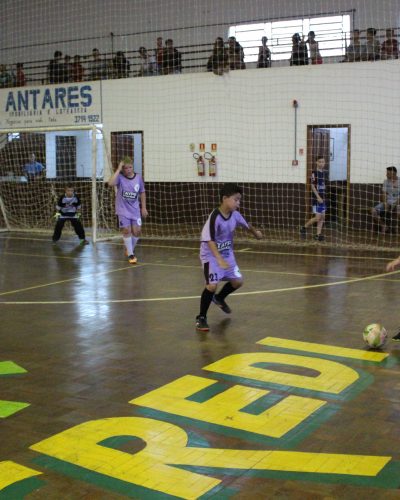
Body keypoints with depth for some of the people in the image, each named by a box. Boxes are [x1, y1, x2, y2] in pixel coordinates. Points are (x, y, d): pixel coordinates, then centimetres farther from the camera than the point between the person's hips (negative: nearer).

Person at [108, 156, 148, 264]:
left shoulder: (138, 177, -2)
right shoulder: (120, 177, -11)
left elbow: (142, 193, 10)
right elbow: (110, 183, -33)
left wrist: (144, 208, 10)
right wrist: (118, 169, -28)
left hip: (135, 209, 3)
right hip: (123, 210, -3)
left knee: (137, 231, 2)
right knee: (126, 230, -7)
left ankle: (130, 249, 29)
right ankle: (130, 255, 6)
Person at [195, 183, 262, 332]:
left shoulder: (235, 215, -6)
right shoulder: (215, 217, -26)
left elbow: (246, 225, 17)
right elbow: (209, 240, -31)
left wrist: (256, 233, 31)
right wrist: (219, 259, -41)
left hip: (227, 254, 7)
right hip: (211, 255, -7)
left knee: (237, 281, 9)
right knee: (212, 285, -20)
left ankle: (219, 298, 39)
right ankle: (201, 318, -3)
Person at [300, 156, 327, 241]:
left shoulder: (324, 173, 11)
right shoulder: (314, 173, -10)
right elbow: (312, 186, -14)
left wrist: (324, 197, 16)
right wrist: (318, 197, -20)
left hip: (323, 198, 7)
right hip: (317, 199, -7)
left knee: (322, 217, 5)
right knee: (317, 217, -8)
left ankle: (318, 234, 11)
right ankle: (304, 227, 10)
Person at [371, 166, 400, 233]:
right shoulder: (386, 181, 6)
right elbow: (384, 194, 3)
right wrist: (385, 203, -13)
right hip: (387, 203, 4)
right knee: (373, 211, -19)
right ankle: (384, 226, -2)